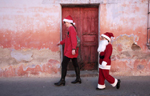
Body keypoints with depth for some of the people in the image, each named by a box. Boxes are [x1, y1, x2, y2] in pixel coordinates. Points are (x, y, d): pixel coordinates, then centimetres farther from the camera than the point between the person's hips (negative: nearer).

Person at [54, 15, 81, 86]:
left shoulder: (71, 28, -13)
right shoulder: (71, 29, 18)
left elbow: (73, 39, -24)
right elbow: (67, 39, 27)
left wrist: (73, 49, -31)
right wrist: (61, 42, 33)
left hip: (70, 51, -10)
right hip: (73, 51, 10)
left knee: (64, 64, -6)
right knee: (75, 64, 13)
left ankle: (62, 80, -1)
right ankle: (78, 79, 21)